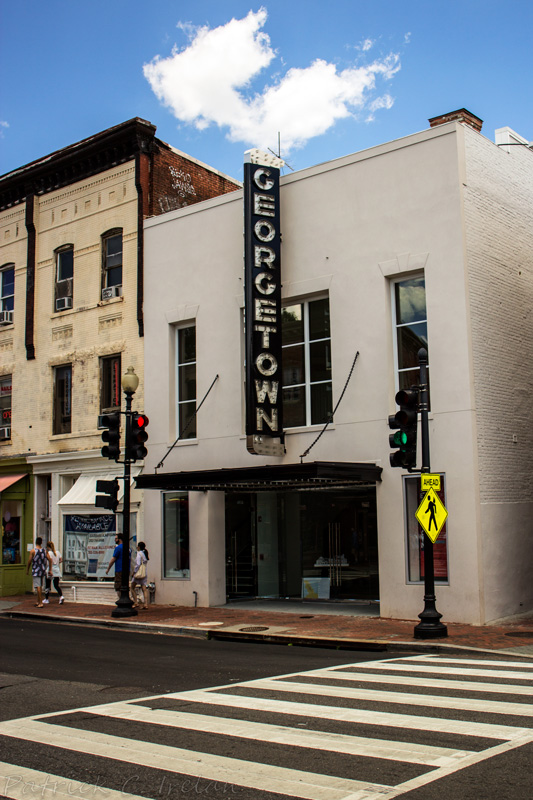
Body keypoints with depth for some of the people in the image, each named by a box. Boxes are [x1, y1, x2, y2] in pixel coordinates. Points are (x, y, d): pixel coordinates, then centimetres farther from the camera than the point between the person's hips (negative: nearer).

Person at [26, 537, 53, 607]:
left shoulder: (33, 551, -8)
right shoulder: (44, 551, 6)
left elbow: (29, 561, -6)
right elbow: (50, 560, 1)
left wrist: (27, 570, 6)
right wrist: (50, 570, 5)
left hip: (36, 571, -5)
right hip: (43, 571, 5)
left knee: (38, 587, -6)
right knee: (40, 586, 17)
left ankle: (40, 603, -10)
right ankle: (38, 601, 26)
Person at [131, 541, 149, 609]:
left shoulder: (139, 553, -10)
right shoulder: (145, 553, 12)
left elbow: (138, 564, -17)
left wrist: (134, 571, -8)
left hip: (139, 572, -7)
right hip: (145, 573, 7)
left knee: (133, 588, 7)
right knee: (144, 588, 2)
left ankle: (135, 603, 3)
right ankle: (146, 604, -6)